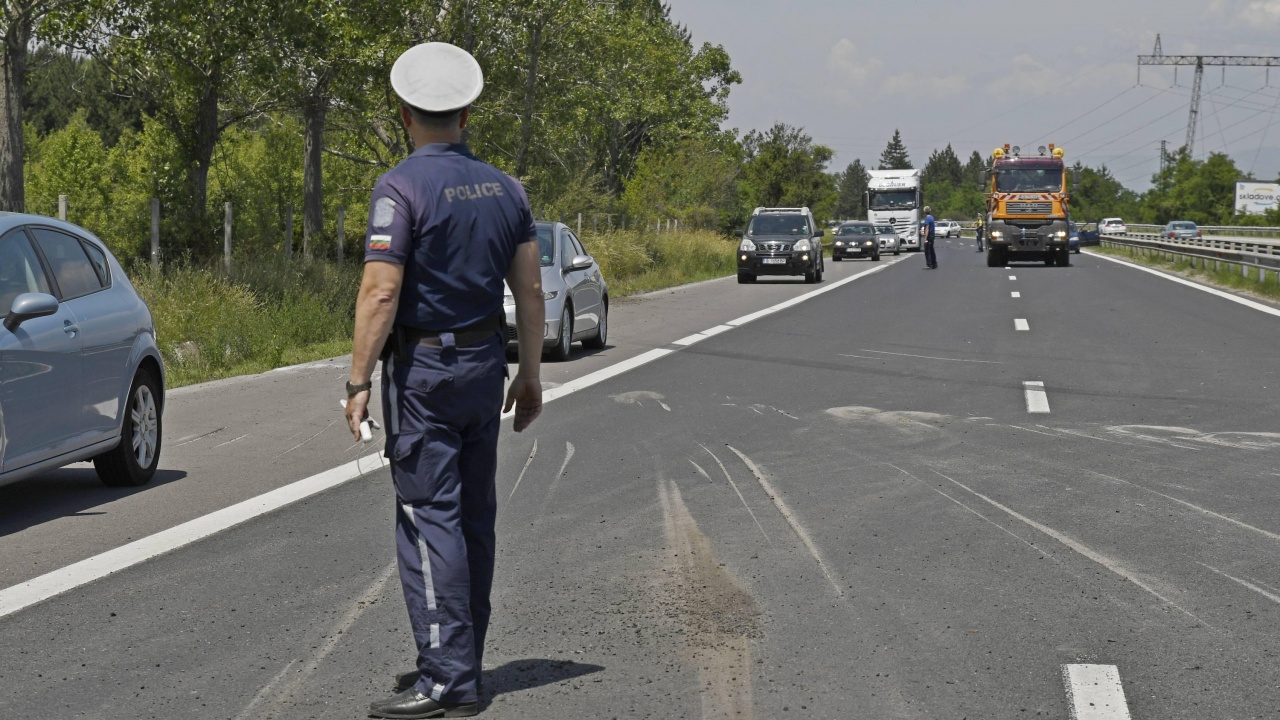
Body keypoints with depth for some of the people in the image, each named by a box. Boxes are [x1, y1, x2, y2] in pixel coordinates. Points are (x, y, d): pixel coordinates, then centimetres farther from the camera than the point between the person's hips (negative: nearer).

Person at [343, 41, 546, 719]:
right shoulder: (503, 187, 7)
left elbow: (380, 293, -19)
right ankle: (460, 662, 22)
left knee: (429, 518, -7)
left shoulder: (401, 187, -13)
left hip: (422, 369, -7)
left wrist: (358, 382, -14)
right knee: (473, 516, 13)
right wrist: (529, 374, 17)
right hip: (485, 363, 7)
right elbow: (530, 291, 8)